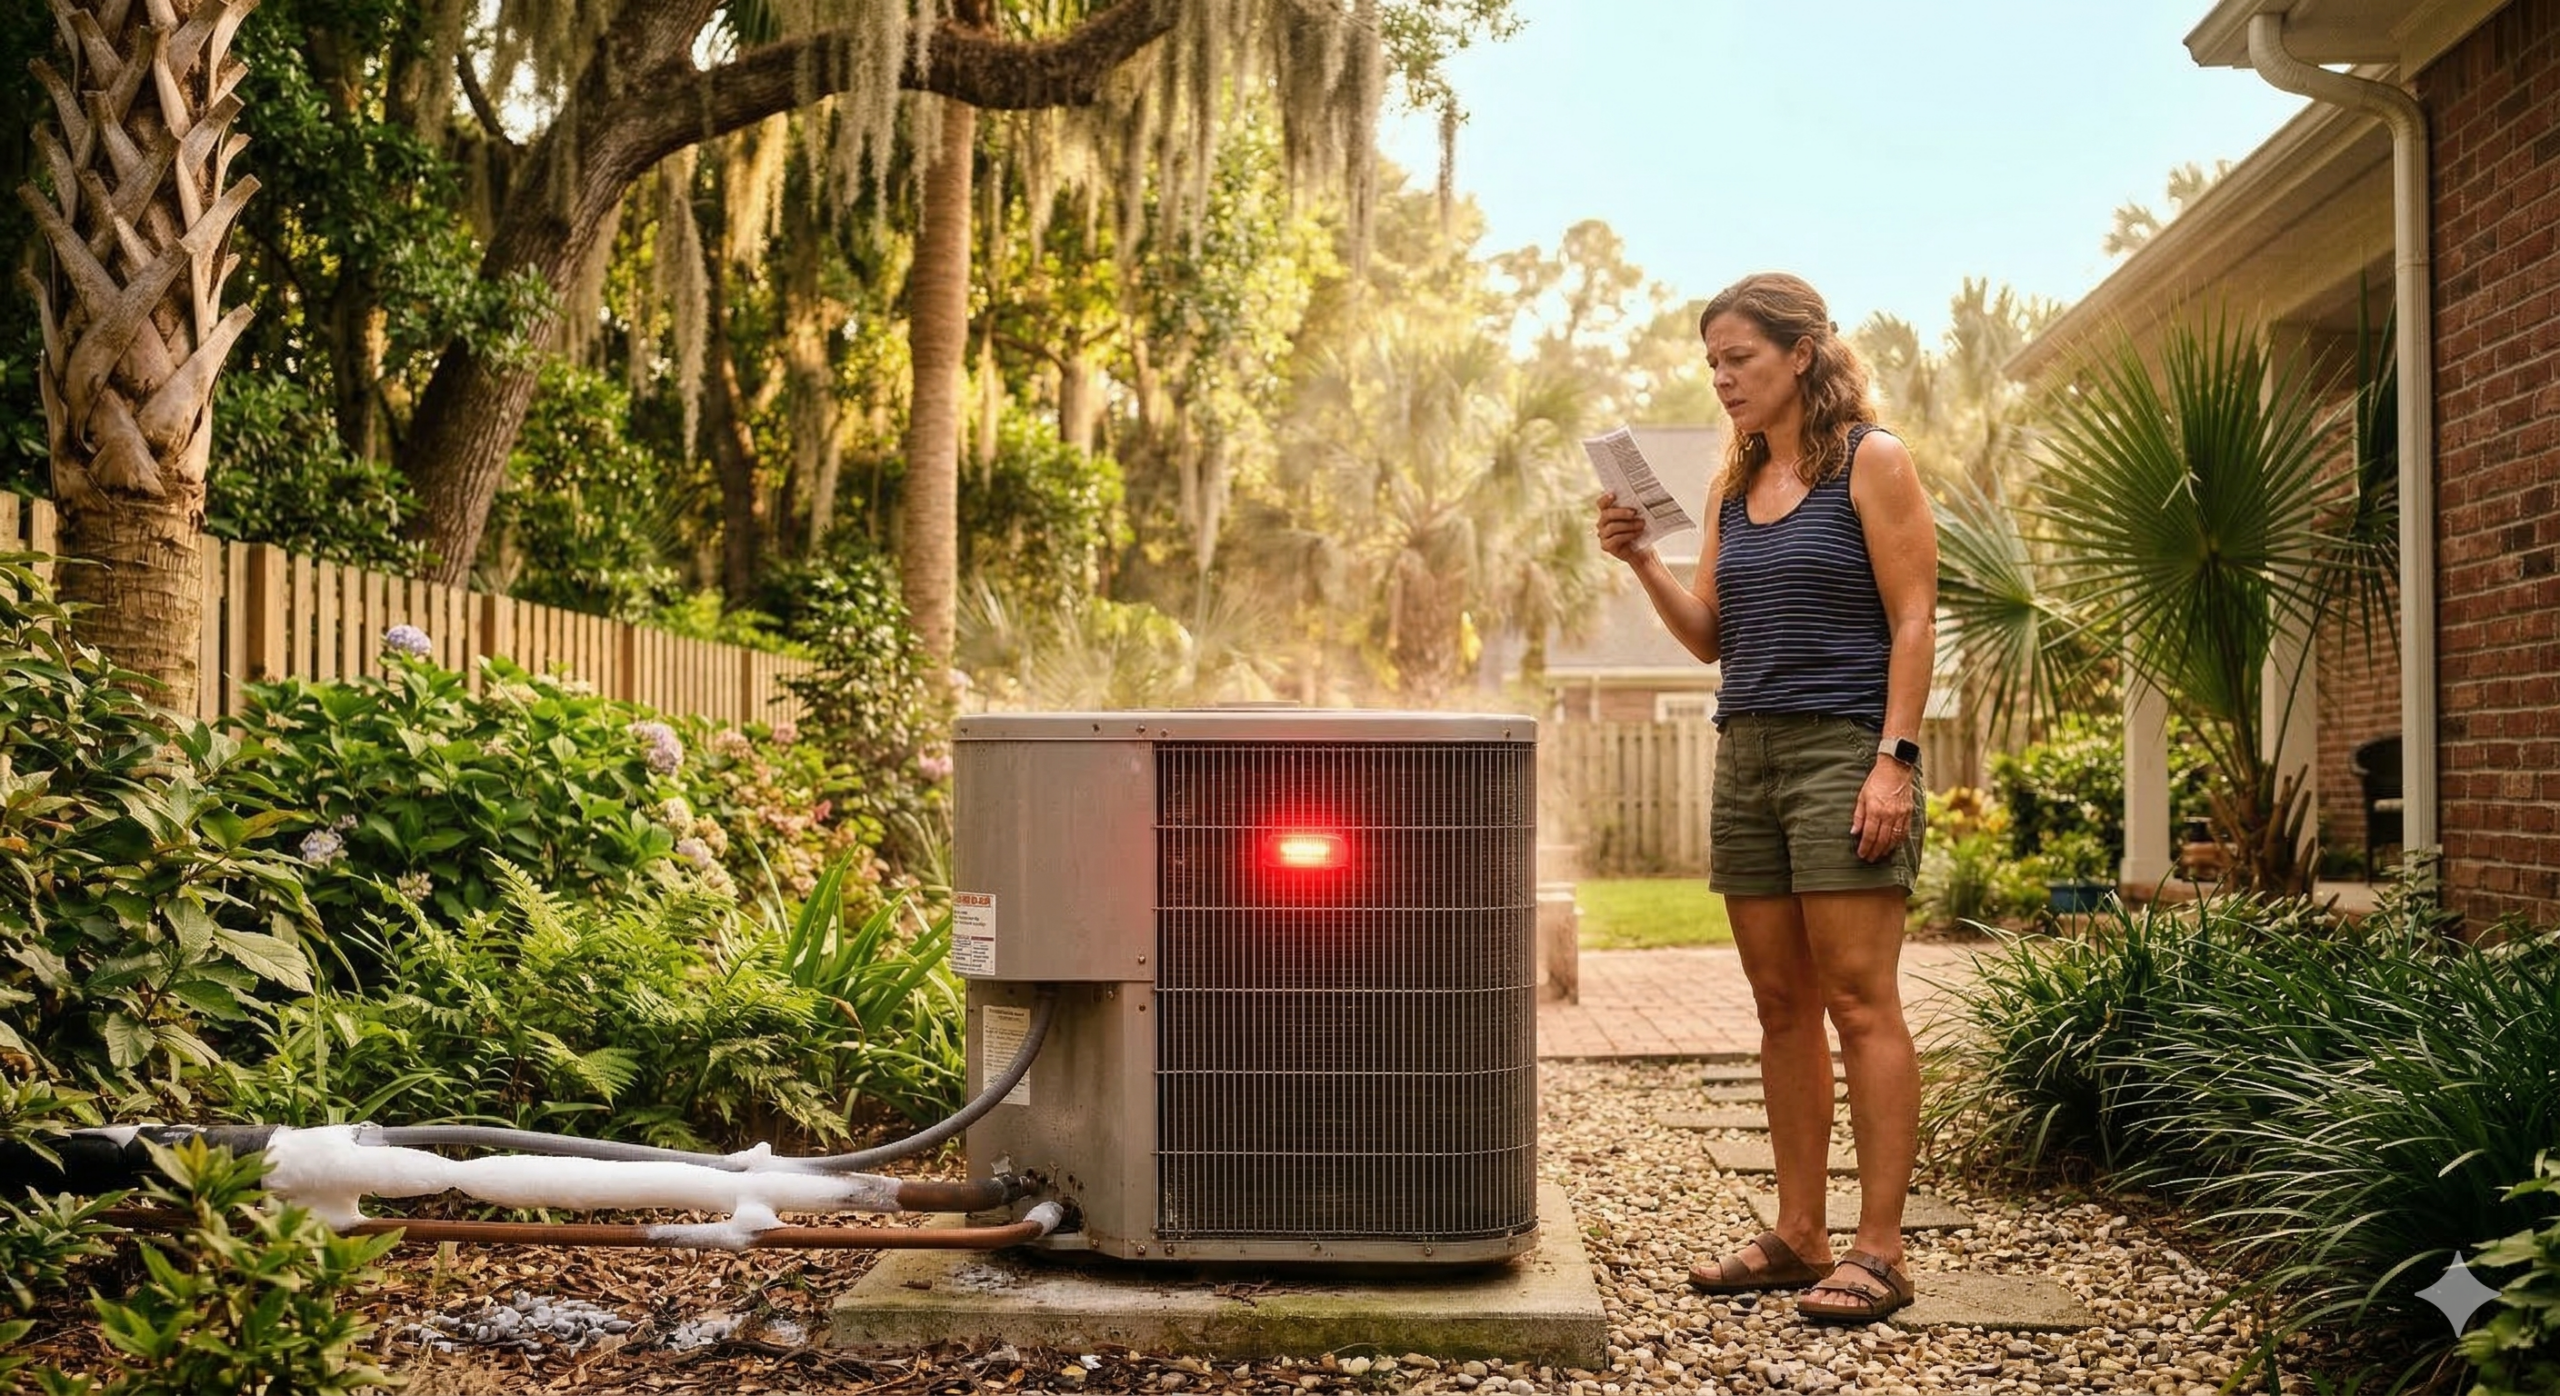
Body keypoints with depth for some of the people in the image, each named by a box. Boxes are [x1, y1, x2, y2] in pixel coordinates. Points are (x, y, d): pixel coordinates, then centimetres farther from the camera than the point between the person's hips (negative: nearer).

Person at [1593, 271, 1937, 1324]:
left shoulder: (1871, 463, -2)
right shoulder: (1734, 484, 16)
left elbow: (1914, 621, -7)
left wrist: (1893, 760, -16)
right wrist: (1641, 560, 0)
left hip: (1843, 751, -7)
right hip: (1747, 754, 7)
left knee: (1860, 1004, -8)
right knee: (1782, 1007, 8)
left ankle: (1879, 1252, -5)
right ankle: (1798, 1237, 14)